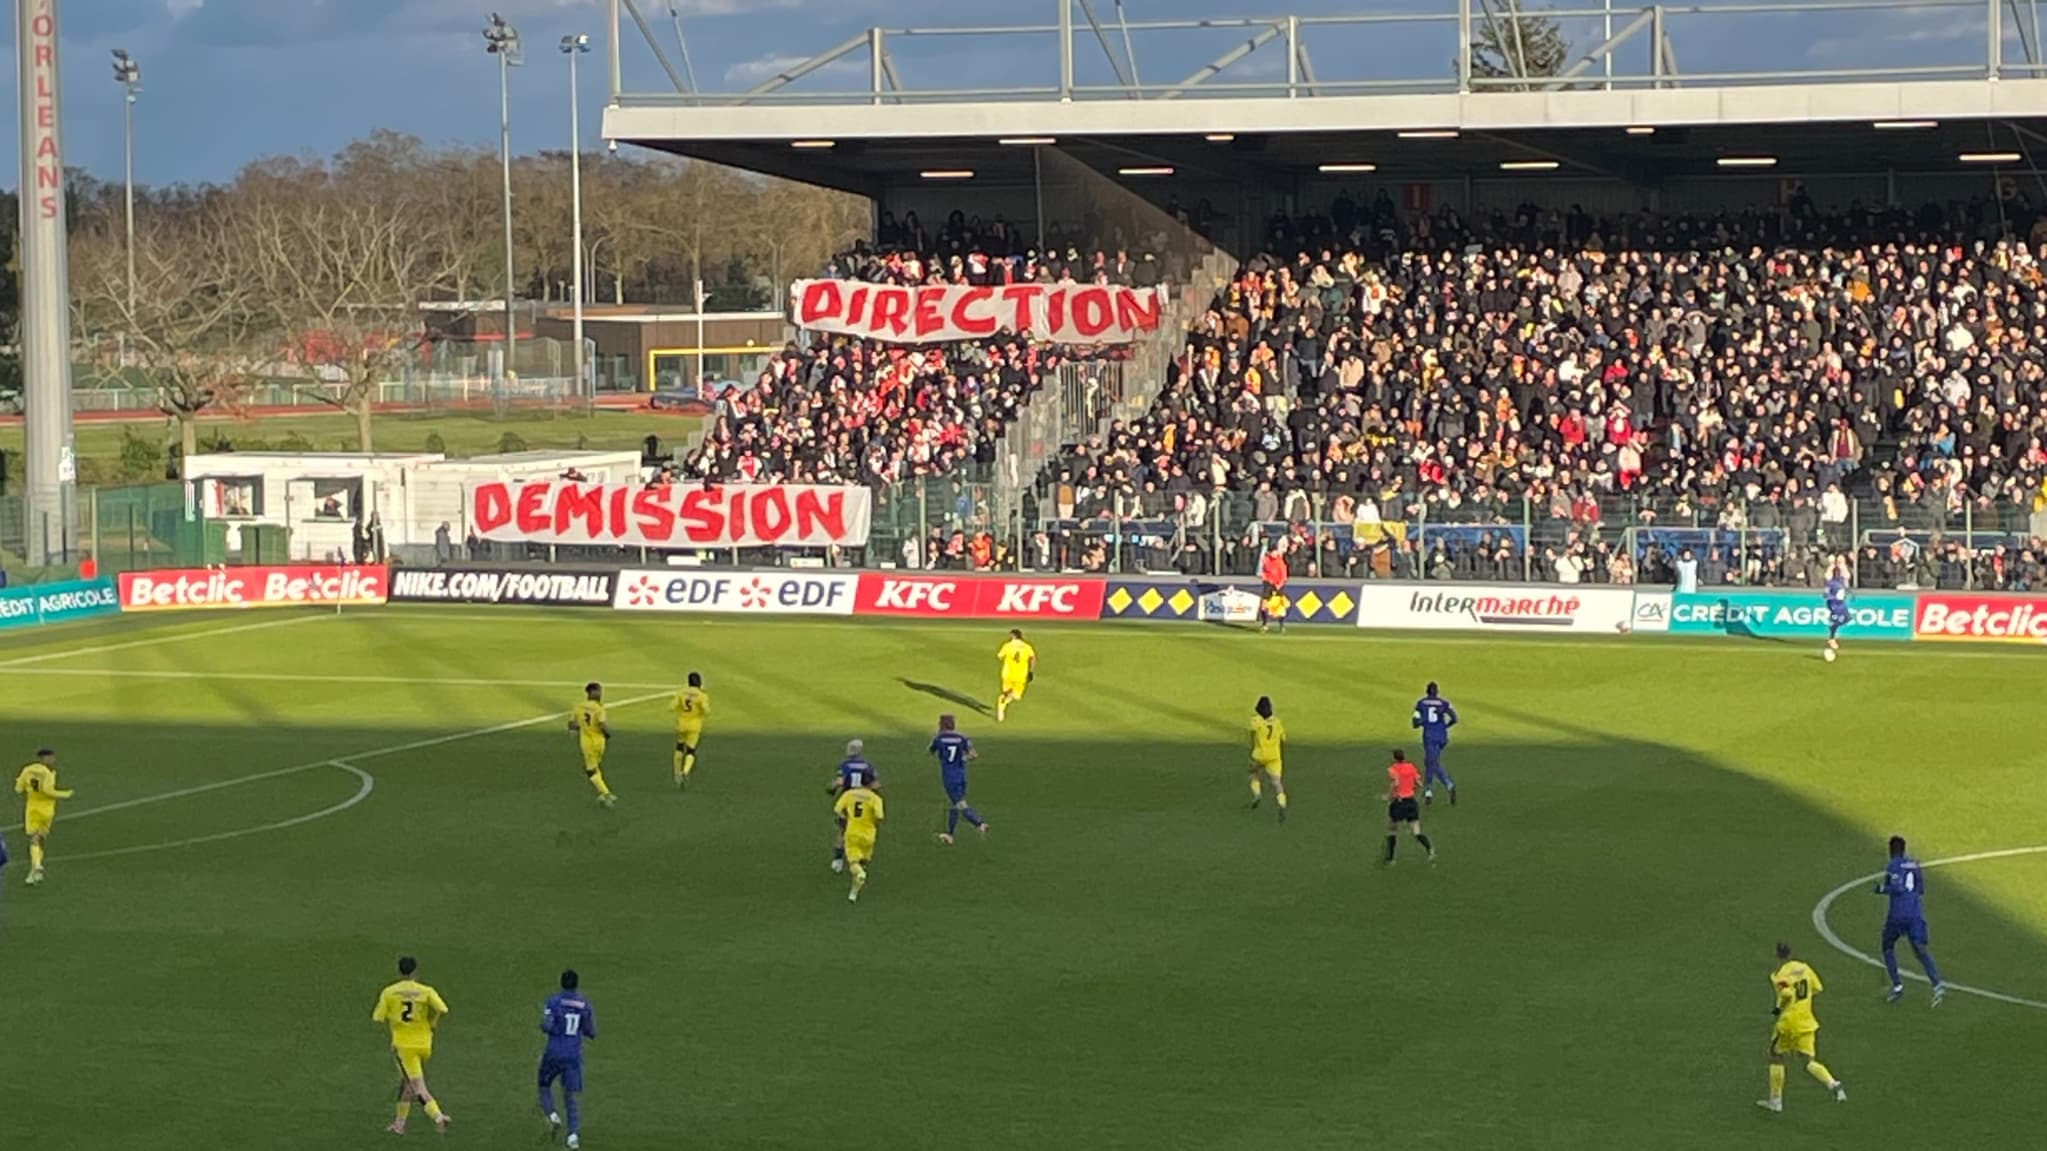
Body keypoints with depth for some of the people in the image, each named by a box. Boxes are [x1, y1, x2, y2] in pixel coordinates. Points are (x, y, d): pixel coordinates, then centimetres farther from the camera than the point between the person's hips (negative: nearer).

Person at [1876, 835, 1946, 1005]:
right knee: (1920, 949, -1)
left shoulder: (1893, 866, -6)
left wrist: (1882, 889, -3)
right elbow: (1921, 890, 17)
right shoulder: (1915, 865, 14)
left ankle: (1897, 985, 5)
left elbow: (1897, 888, -18)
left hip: (1898, 913, -5)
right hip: (1916, 913, 5)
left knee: (1888, 946, 15)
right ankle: (1937, 983, -21)